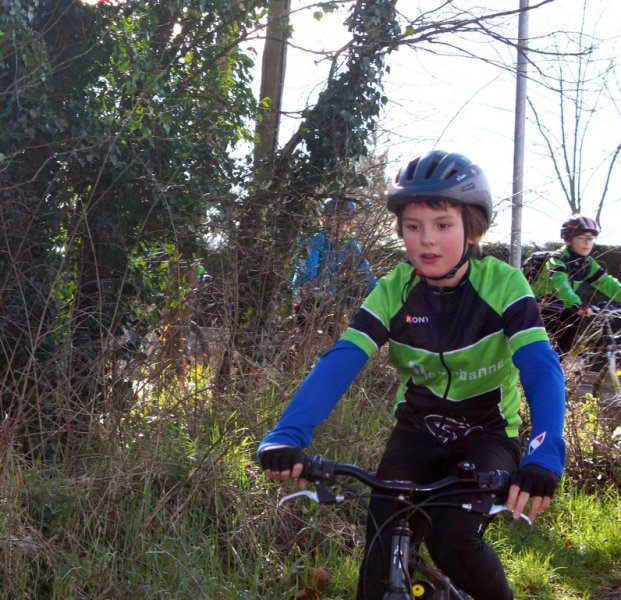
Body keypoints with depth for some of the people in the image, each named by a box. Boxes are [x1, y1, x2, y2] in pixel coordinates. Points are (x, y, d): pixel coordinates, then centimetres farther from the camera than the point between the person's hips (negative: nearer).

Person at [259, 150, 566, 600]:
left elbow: (542, 369, -30)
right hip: (417, 432, 2)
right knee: (382, 552, -15)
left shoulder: (503, 286, -19)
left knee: (453, 540, -24)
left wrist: (545, 453, -48)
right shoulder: (394, 292, -14)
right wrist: (289, 435, -41)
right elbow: (339, 363, -25)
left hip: (488, 436, -2)